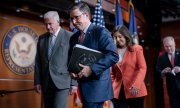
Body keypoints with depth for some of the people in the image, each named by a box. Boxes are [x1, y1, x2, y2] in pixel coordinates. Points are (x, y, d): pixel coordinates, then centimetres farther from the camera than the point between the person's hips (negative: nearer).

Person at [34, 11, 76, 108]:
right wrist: (37, 81, 8)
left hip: (62, 81, -5)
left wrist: (74, 83, -7)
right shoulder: (41, 38, 12)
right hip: (46, 83, 5)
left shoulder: (70, 36, -3)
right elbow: (38, 61, 12)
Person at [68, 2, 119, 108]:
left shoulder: (101, 32, -8)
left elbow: (113, 55, -18)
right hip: (83, 85, 7)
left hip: (97, 85, -7)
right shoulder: (74, 37, 15)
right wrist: (72, 70, -2)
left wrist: (92, 69, -24)